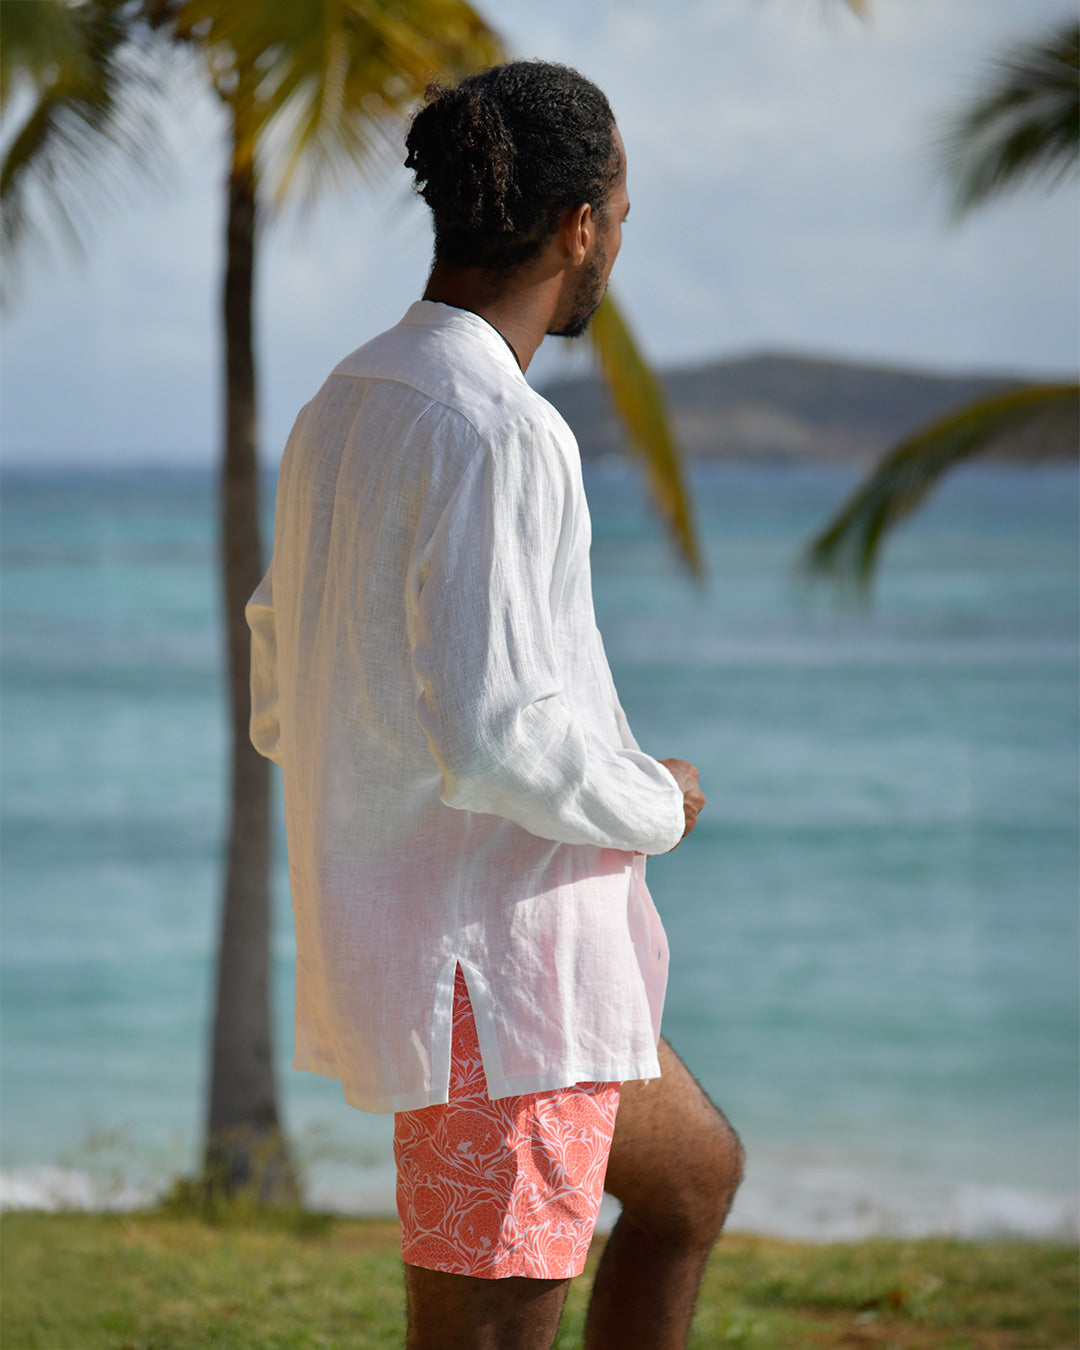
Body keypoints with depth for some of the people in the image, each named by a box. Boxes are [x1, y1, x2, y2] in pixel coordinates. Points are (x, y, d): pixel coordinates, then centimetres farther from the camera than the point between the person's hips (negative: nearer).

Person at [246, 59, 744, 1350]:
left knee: (696, 1171, 28)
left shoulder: (341, 411, 10)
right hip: (496, 969, -10)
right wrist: (654, 805, -8)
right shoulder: (500, 434, -20)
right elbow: (494, 737, -28)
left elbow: (285, 712, 15)